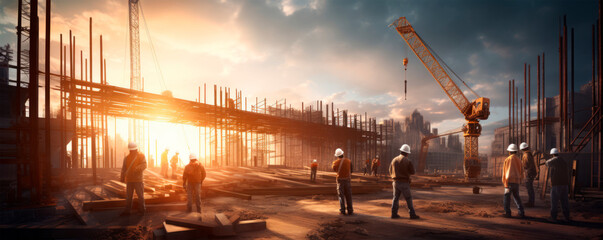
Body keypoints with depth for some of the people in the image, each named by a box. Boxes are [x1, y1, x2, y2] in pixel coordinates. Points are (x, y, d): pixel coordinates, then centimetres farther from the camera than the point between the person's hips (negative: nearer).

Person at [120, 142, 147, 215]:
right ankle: (127, 211, 13)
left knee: (140, 196, 3)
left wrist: (138, 168, -31)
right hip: (129, 180, 3)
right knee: (128, 196, 6)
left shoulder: (141, 156, 0)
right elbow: (124, 169, 13)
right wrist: (122, 178, 9)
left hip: (138, 180, -3)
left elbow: (144, 165, -13)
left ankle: (141, 210, 15)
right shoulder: (127, 158, 11)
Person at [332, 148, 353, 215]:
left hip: (340, 180, -1)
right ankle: (350, 211, 8)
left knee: (341, 196, 7)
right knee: (348, 196, 8)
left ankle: (342, 211, 3)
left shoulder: (335, 162, -8)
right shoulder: (349, 161, -6)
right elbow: (351, 170, 7)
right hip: (347, 179, 1)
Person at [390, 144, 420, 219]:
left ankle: (394, 214, 10)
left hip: (396, 182, 4)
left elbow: (391, 172, 9)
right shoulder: (408, 161, -11)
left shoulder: (394, 160, 4)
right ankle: (412, 214, 6)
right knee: (408, 199, 5)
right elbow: (412, 172, -3)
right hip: (404, 183, -4)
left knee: (395, 198, 12)